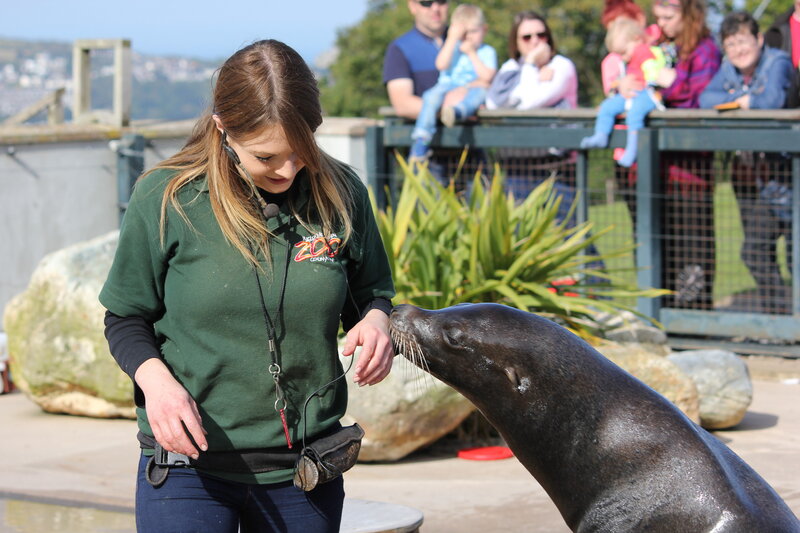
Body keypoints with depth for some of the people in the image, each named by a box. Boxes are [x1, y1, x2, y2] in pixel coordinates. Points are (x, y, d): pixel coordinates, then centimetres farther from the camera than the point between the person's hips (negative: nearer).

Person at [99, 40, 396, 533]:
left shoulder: (340, 195, -2)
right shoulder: (166, 200, -8)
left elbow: (371, 294, 13)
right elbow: (126, 320, 2)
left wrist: (375, 319, -10)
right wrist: (155, 379, -17)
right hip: (189, 461, -2)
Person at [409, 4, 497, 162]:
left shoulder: (487, 52, 10)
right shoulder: (452, 47, 15)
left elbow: (486, 77, -6)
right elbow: (441, 65, -5)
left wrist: (472, 53, -4)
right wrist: (452, 39, -4)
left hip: (470, 90, -1)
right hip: (447, 86, 1)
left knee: (480, 90, -35)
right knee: (432, 95, -30)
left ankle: (458, 111, -67)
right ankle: (421, 140, -37)